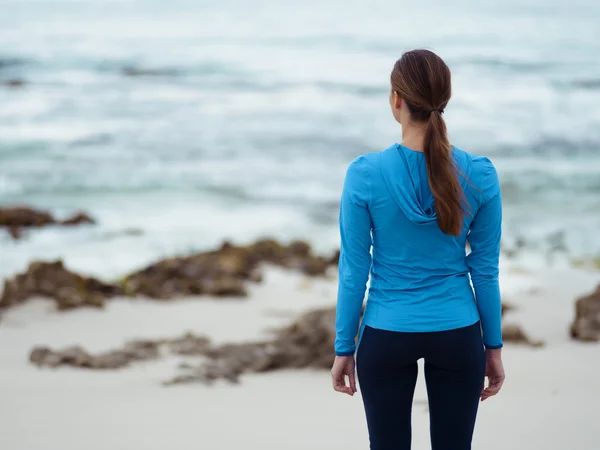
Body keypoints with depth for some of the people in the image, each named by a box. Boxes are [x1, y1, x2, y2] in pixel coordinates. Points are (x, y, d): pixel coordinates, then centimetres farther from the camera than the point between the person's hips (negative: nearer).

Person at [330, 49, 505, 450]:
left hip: (387, 337, -1)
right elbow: (485, 270, -2)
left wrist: (344, 348, 2)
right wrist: (494, 345, 9)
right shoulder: (480, 175, -9)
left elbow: (354, 270, -8)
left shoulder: (366, 174, -15)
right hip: (458, 336, 1)